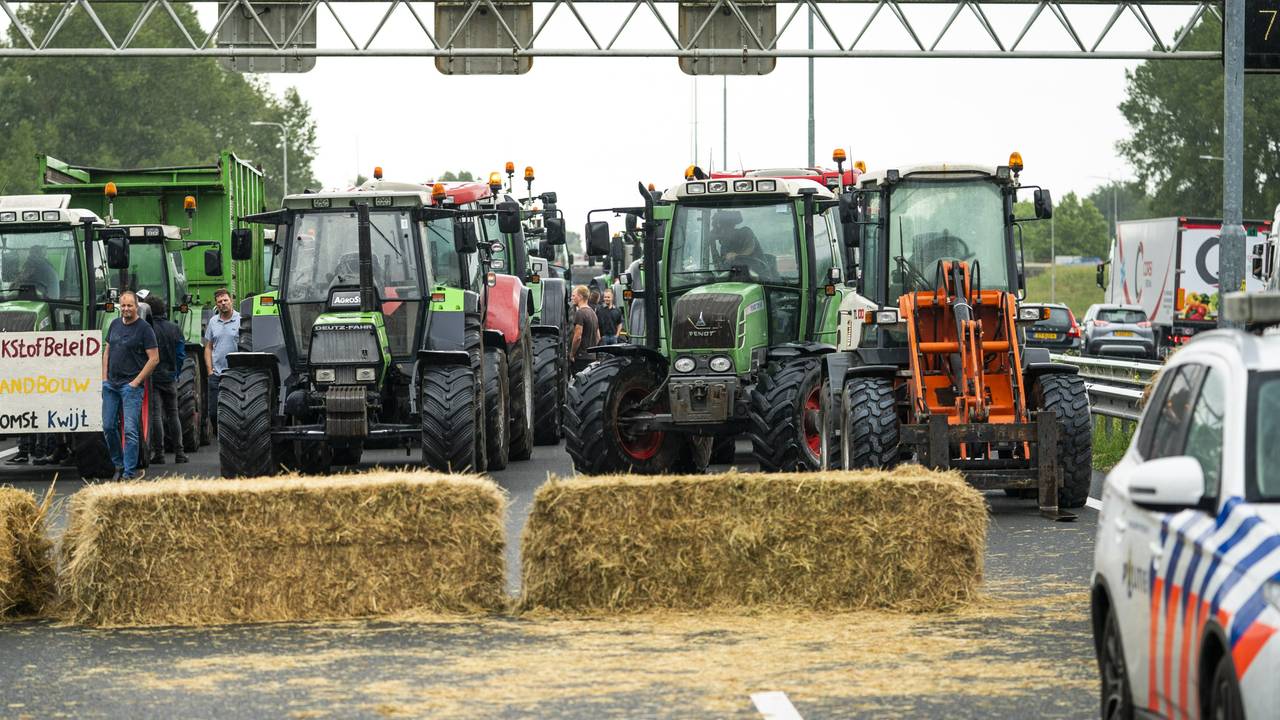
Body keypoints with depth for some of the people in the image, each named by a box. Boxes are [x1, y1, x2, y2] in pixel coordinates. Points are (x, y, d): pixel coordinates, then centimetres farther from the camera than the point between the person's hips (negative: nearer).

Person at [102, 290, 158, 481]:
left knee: (130, 431, -8)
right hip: (111, 385, 6)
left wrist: (136, 381, -12)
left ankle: (129, 472, -6)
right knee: (108, 427, 8)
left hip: (131, 386, -6)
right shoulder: (115, 324, 12)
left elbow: (154, 359, -10)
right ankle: (118, 464, 23)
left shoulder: (144, 329, -6)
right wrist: (104, 377, 9)